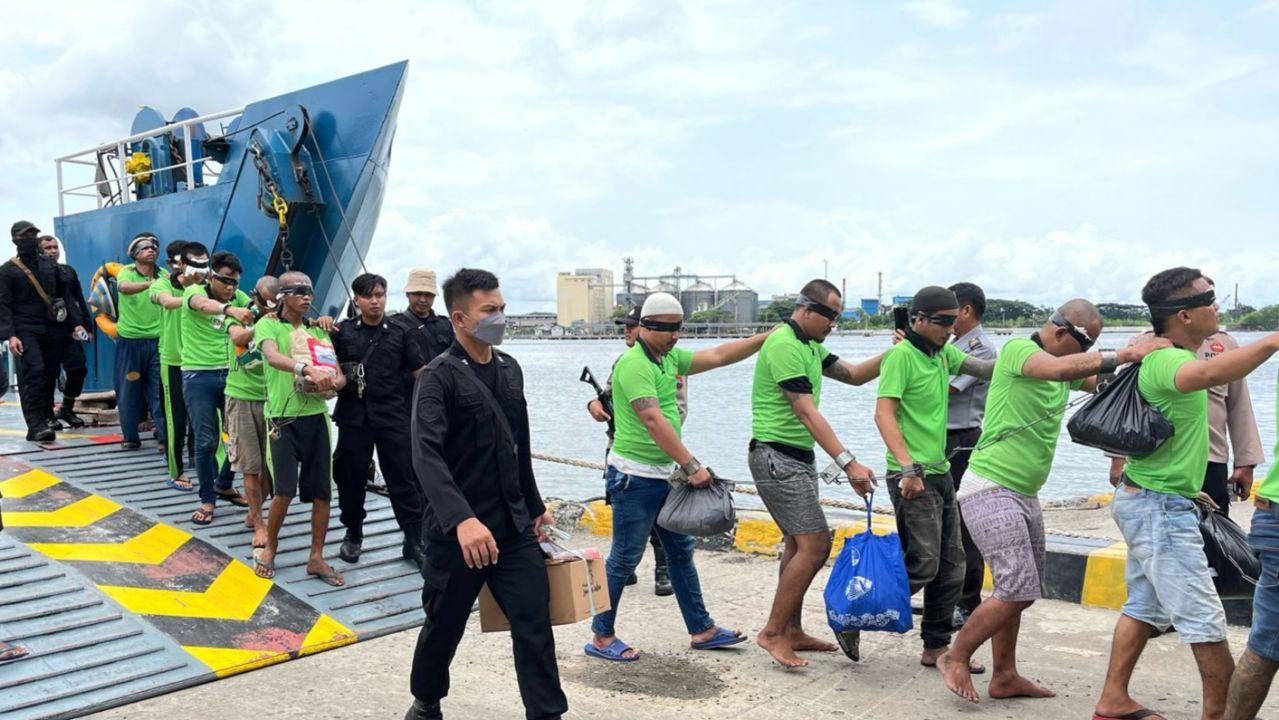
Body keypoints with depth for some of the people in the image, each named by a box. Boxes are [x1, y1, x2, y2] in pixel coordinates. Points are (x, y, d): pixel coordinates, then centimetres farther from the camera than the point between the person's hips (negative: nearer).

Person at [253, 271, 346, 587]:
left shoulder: (318, 330, 15)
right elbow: (272, 356, -22)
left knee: (322, 491, 2)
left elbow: (339, 376, 9)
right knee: (285, 490, -8)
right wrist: (306, 369, -39)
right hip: (283, 416, -4)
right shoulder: (268, 325, 0)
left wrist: (331, 382, -15)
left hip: (316, 415, 4)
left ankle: (316, 558, 16)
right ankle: (270, 546, 19)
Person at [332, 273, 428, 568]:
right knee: (351, 477, 10)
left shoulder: (398, 333, 7)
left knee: (402, 477, -1)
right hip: (353, 416, 1)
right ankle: (353, 535, 28)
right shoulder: (342, 331, 7)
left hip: (392, 416, -1)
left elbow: (421, 371, 8)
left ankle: (414, 541, 6)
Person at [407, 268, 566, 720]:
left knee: (535, 625, 0)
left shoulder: (510, 370, 9)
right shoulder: (439, 377, -12)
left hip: (514, 527, 5)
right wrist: (462, 518, -38)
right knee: (444, 627, 13)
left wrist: (535, 507, 23)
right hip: (457, 532, -5)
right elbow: (427, 455, -25)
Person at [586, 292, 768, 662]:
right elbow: (654, 422, -26)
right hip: (635, 476, -9)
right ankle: (601, 637, 14)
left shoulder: (669, 357, 10)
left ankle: (702, 629, 27)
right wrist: (692, 466, -27)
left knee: (680, 551, 16)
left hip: (664, 475, 10)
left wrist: (769, 337, 11)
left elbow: (717, 356, 14)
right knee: (624, 559, 0)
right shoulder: (634, 364, -19)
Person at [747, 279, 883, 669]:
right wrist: (849, 463, -28)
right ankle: (773, 632, -4)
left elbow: (854, 374, 19)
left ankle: (791, 630, 22)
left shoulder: (810, 347, 15)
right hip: (777, 457, -11)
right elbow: (808, 414, -24)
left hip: (799, 458, 11)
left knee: (799, 545, 13)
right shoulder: (784, 346, -18)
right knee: (815, 544, -12)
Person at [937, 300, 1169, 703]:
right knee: (1018, 589, -11)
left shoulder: (1065, 367, 14)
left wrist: (1142, 357, -8)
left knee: (1019, 591, 13)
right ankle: (956, 658, 5)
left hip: (1023, 495, 9)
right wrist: (1126, 354, -32)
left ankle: (1005, 676, 24)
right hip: (990, 490, -9)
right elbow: (1060, 369, -32)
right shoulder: (1018, 349, -14)